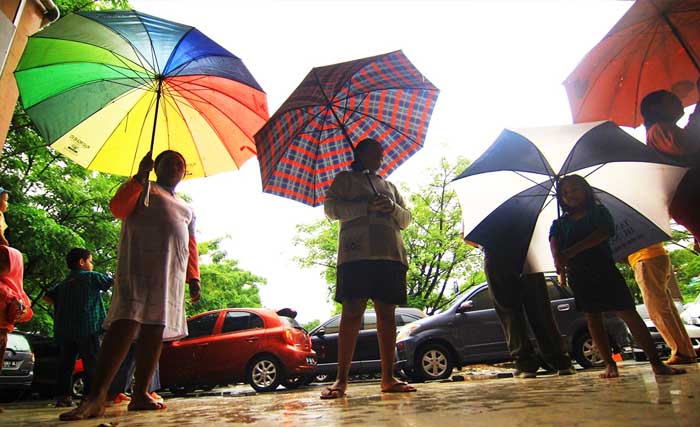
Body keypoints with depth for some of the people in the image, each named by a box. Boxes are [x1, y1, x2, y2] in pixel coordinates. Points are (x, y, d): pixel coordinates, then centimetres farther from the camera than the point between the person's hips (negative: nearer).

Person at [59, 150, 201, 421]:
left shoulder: (187, 209, 30)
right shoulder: (144, 188, 16)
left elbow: (191, 247, 23)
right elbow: (117, 208, -3)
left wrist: (194, 278, 12)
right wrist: (139, 176, -12)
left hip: (173, 274, 5)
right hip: (140, 263, -5)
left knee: (155, 330, -1)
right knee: (126, 323, -19)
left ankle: (140, 394, 1)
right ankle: (96, 397, -20)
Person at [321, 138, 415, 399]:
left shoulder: (389, 186, 32)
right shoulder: (345, 178, 19)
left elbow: (406, 219, 25)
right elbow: (331, 208, 3)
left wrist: (393, 207, 1)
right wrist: (367, 207, -9)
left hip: (391, 253, 5)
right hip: (357, 252, -4)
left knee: (387, 313, 0)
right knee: (352, 312, -11)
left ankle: (388, 378, 5)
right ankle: (341, 380, -7)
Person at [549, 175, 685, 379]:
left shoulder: (599, 211, 6)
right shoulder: (560, 223, 11)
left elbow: (603, 233, -14)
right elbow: (554, 242, -8)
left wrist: (571, 252, -27)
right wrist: (558, 258, -33)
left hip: (605, 270, -2)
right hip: (579, 276, 2)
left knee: (628, 313, -5)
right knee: (593, 318, 2)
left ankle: (656, 363, 0)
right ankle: (610, 364, 8)